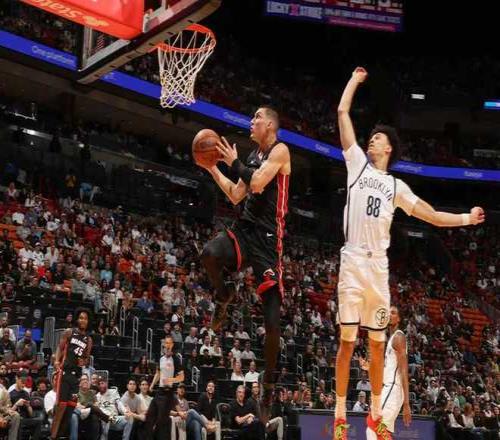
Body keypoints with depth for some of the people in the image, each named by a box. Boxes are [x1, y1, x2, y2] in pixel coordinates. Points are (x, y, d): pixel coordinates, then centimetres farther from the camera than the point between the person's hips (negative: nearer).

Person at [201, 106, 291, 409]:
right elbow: (236, 196, 20)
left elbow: (257, 182, -21)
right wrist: (213, 168, 15)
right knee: (210, 253, -29)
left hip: (268, 236, -6)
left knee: (272, 320, -3)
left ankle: (270, 379, 11)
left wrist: (234, 163, -7)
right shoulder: (253, 156, 17)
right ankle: (224, 296, 3)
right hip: (246, 228, 6)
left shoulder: (280, 151, -6)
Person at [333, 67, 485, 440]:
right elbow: (342, 112, 9)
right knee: (347, 341, -3)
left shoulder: (396, 186, 16)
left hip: (379, 266, 3)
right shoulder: (357, 163, 10)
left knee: (378, 343, 8)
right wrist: (356, 79, 18)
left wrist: (465, 219, 12)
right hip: (352, 262, -3)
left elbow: (429, 214, 18)